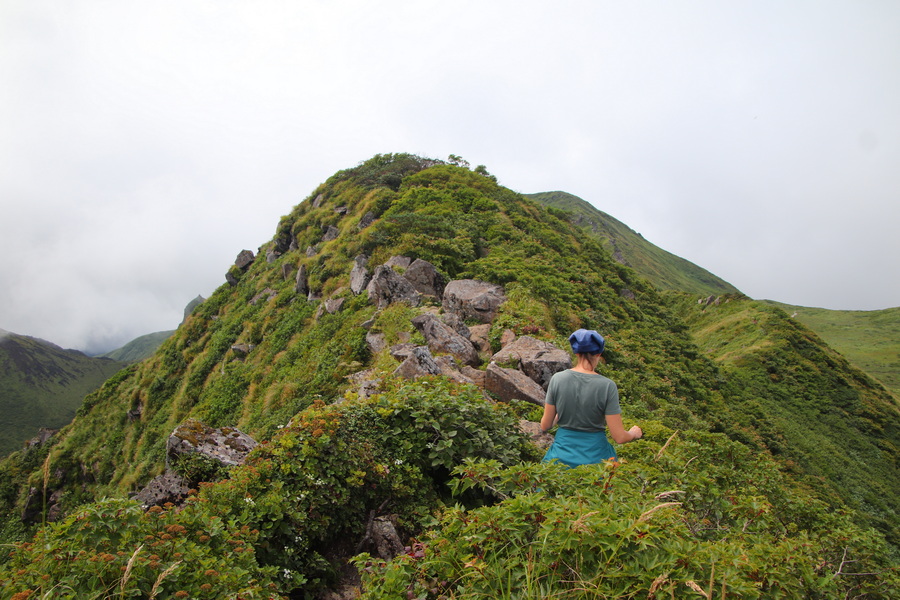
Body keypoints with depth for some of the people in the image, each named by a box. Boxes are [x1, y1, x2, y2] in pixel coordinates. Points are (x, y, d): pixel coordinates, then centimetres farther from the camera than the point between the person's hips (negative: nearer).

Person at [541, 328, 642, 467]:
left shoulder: (557, 379, -7)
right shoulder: (607, 386, -13)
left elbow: (545, 426, 1)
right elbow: (619, 437, -9)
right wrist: (634, 433, 13)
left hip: (563, 453, 2)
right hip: (594, 455, -2)